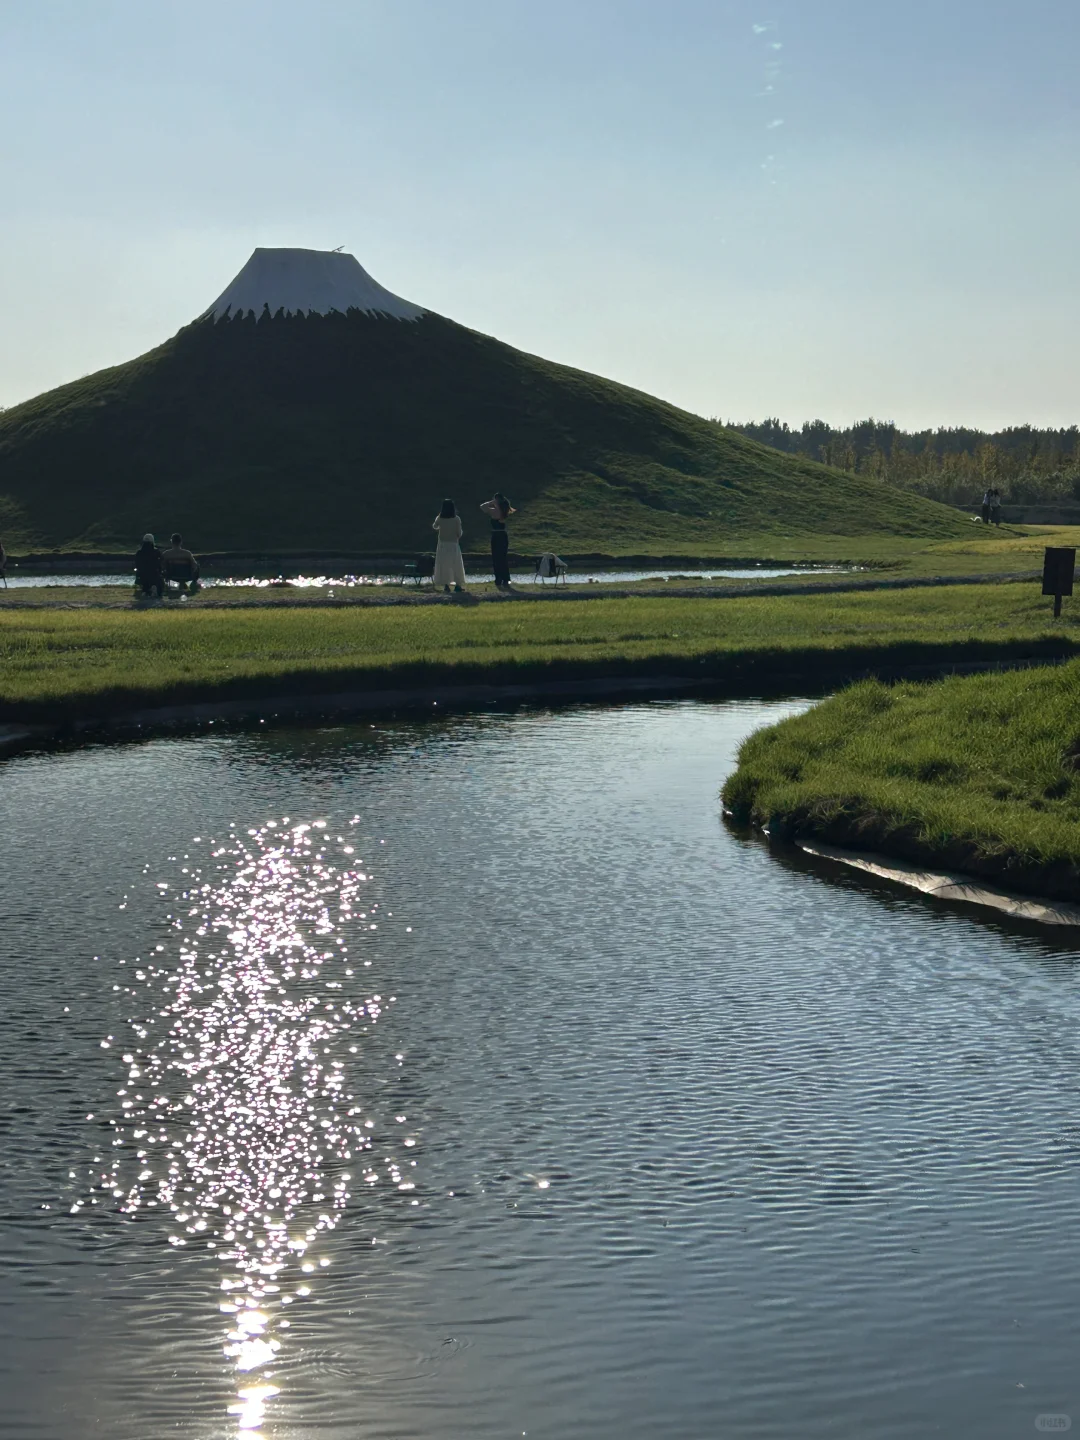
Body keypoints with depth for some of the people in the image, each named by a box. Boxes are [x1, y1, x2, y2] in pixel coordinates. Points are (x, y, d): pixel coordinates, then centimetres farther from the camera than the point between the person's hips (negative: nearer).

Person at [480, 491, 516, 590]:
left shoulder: (494, 511, -13)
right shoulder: (504, 511, 3)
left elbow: (482, 506, -5)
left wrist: (491, 502, 1)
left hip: (496, 536, -6)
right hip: (504, 536, 6)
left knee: (496, 560, -1)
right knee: (504, 559, 12)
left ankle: (499, 582, -3)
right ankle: (506, 581, 14)